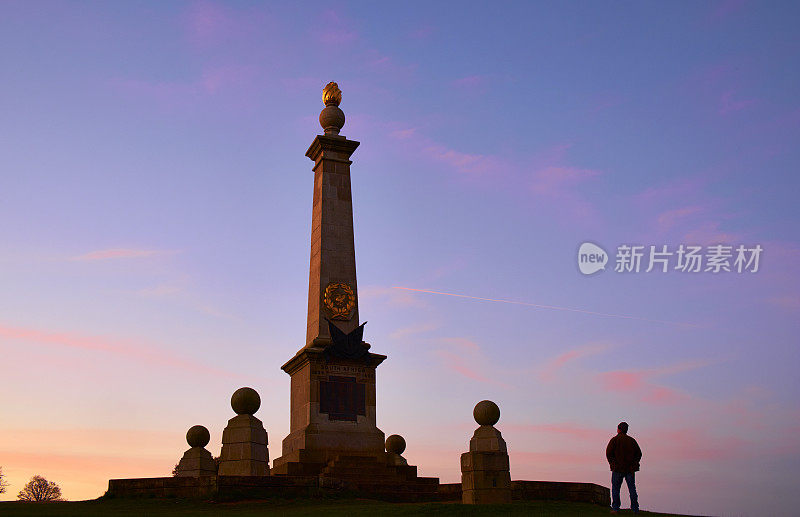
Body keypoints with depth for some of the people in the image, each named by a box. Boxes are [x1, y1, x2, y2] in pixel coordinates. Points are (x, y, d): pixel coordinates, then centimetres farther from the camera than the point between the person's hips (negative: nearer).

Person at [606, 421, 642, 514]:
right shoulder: (632, 440, 8)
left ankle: (615, 508, -2)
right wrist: (634, 464, 10)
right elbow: (639, 453, 8)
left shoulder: (614, 440, -4)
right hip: (630, 469, 3)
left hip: (617, 469, -3)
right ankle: (635, 509, 6)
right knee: (632, 489, 8)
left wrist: (612, 464, 1)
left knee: (615, 488, 3)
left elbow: (608, 453, -10)